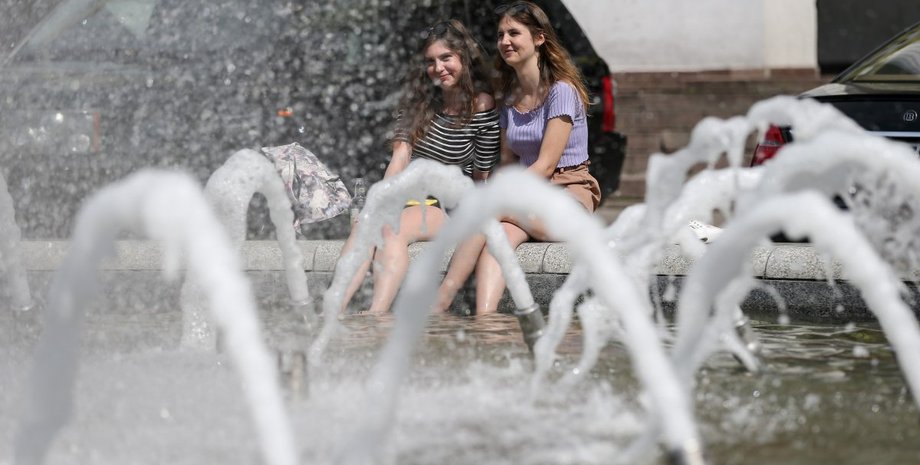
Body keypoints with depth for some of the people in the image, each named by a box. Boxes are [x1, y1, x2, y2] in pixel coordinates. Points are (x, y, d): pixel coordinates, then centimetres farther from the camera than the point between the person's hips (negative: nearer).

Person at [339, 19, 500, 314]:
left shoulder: (482, 107, -6)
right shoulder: (419, 99, 8)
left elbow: (481, 176, -3)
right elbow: (400, 156, -2)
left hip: (449, 206, -4)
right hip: (406, 197, 4)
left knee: (393, 229, -35)